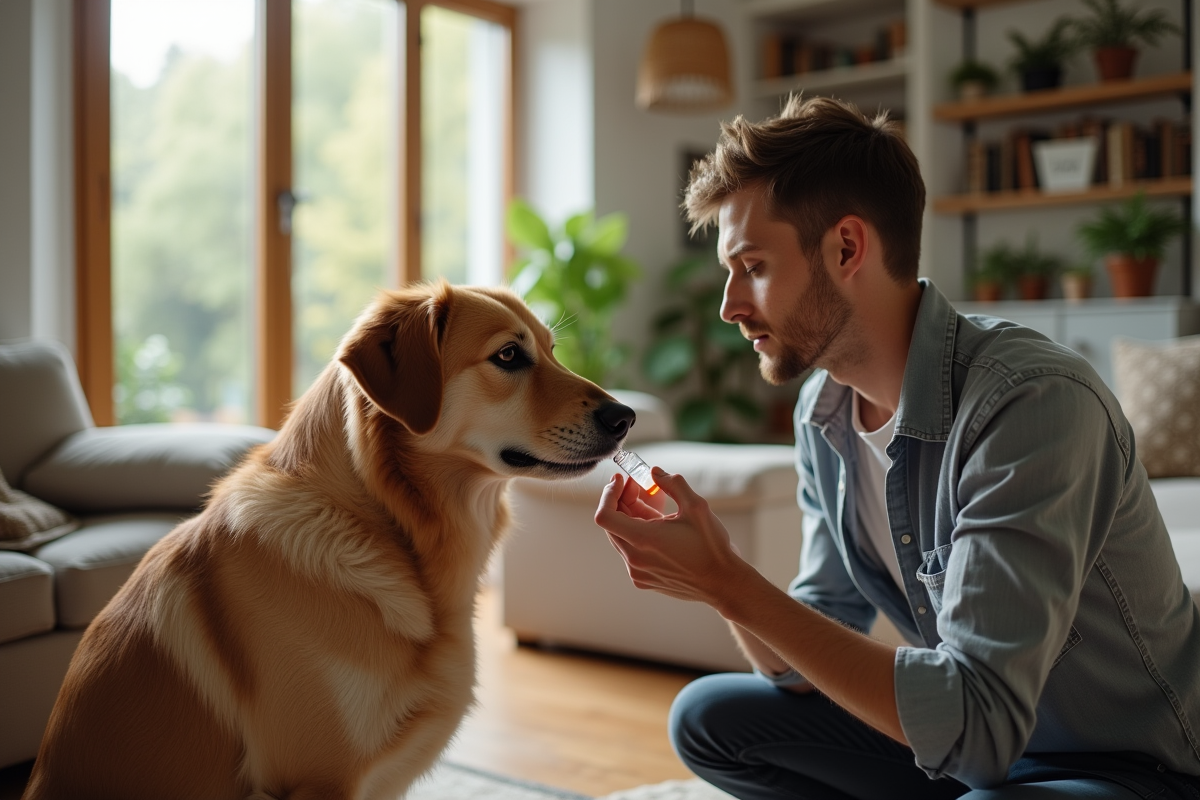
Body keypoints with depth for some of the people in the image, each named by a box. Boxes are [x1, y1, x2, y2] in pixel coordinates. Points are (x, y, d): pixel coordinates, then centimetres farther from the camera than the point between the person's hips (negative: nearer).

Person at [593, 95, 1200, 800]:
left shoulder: (1034, 401, -29)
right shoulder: (825, 410, -3)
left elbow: (973, 722, -33)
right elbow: (810, 672, 1)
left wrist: (732, 585, -33)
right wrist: (712, 574, -19)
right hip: (971, 741, 7)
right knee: (708, 716, 2)